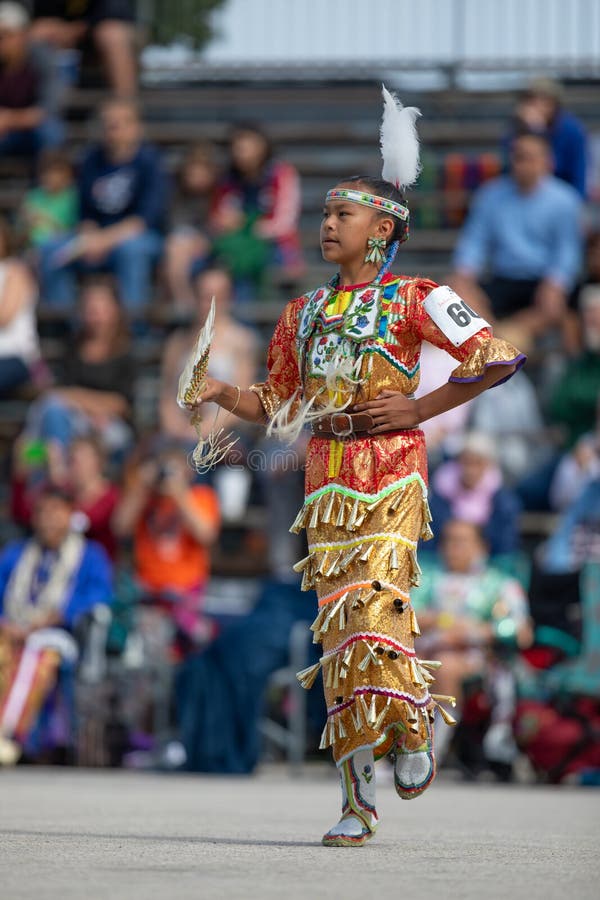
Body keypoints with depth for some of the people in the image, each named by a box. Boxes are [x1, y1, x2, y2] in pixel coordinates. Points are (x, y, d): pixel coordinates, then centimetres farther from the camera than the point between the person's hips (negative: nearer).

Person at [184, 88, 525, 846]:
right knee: (338, 634, 0)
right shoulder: (305, 313, 18)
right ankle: (357, 804, 3)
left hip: (391, 479, -5)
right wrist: (223, 395, 2)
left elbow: (498, 358, -6)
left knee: (374, 611, -21)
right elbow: (279, 406, 22)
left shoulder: (414, 300, 0)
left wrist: (418, 409, -8)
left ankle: (411, 727, 5)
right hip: (327, 486, 5)